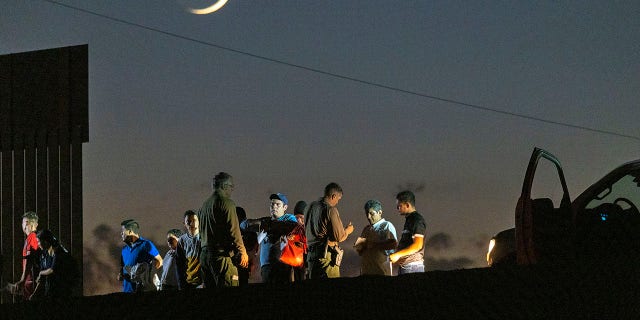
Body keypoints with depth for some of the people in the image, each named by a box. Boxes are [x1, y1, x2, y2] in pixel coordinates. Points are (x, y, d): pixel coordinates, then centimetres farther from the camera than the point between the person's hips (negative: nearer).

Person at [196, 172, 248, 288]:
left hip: (204, 255, 9)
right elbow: (233, 231, -12)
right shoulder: (226, 203, -8)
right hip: (221, 255, -8)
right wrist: (242, 252, -5)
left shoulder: (204, 205, 18)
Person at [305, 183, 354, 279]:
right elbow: (339, 237, -13)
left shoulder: (312, 207, 12)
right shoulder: (331, 210, -12)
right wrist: (348, 230, 9)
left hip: (311, 254, 8)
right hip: (326, 255, -8)